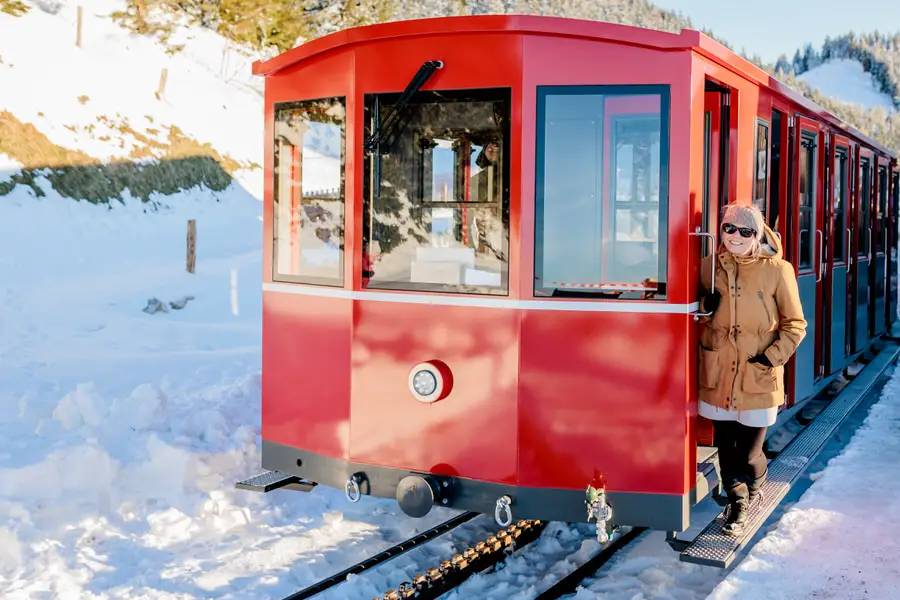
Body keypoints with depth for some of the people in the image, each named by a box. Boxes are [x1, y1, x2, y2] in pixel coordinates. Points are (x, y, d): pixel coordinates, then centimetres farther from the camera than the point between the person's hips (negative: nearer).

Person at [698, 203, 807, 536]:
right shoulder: (710, 267, 4)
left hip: (759, 378, -3)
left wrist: (772, 356, -10)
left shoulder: (777, 270, -5)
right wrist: (706, 305, -4)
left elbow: (794, 325, 1)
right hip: (718, 376, 3)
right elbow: (700, 314, 19)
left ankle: (752, 488, 33)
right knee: (725, 445, 9)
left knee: (748, 452, 3)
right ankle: (738, 501, 30)